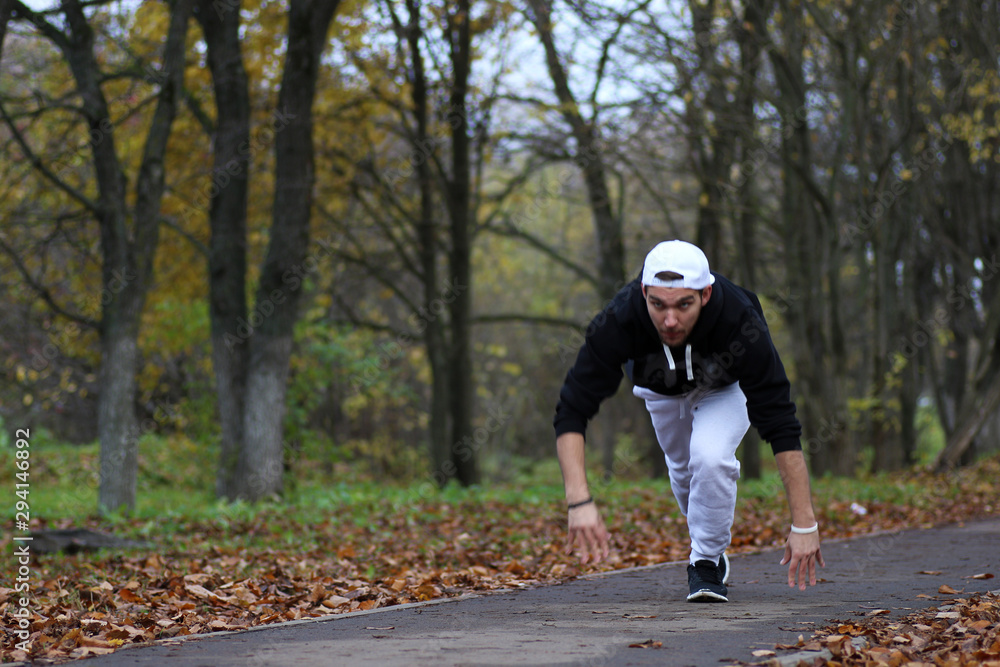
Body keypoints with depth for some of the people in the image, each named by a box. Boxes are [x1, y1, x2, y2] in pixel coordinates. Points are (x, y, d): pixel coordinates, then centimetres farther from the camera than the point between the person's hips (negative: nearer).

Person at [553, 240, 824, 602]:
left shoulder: (741, 323, -44)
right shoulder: (619, 320, -42)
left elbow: (781, 427, -40)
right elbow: (571, 412, -39)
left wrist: (804, 525, -42)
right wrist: (579, 501, -52)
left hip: (727, 387, -2)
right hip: (661, 389, 2)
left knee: (711, 457, -27)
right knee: (683, 470, 17)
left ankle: (707, 562, -5)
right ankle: (712, 549, 47)